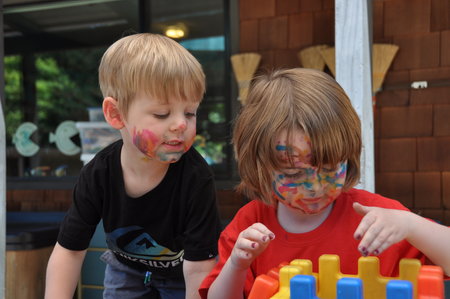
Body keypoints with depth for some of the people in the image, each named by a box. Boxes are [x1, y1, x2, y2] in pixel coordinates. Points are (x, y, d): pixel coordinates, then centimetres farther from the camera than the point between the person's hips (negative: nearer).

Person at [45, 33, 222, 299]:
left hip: (181, 277, -2)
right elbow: (70, 250, -13)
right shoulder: (98, 174, -25)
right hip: (126, 271, 3)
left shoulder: (196, 178, -36)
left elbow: (199, 271, -33)